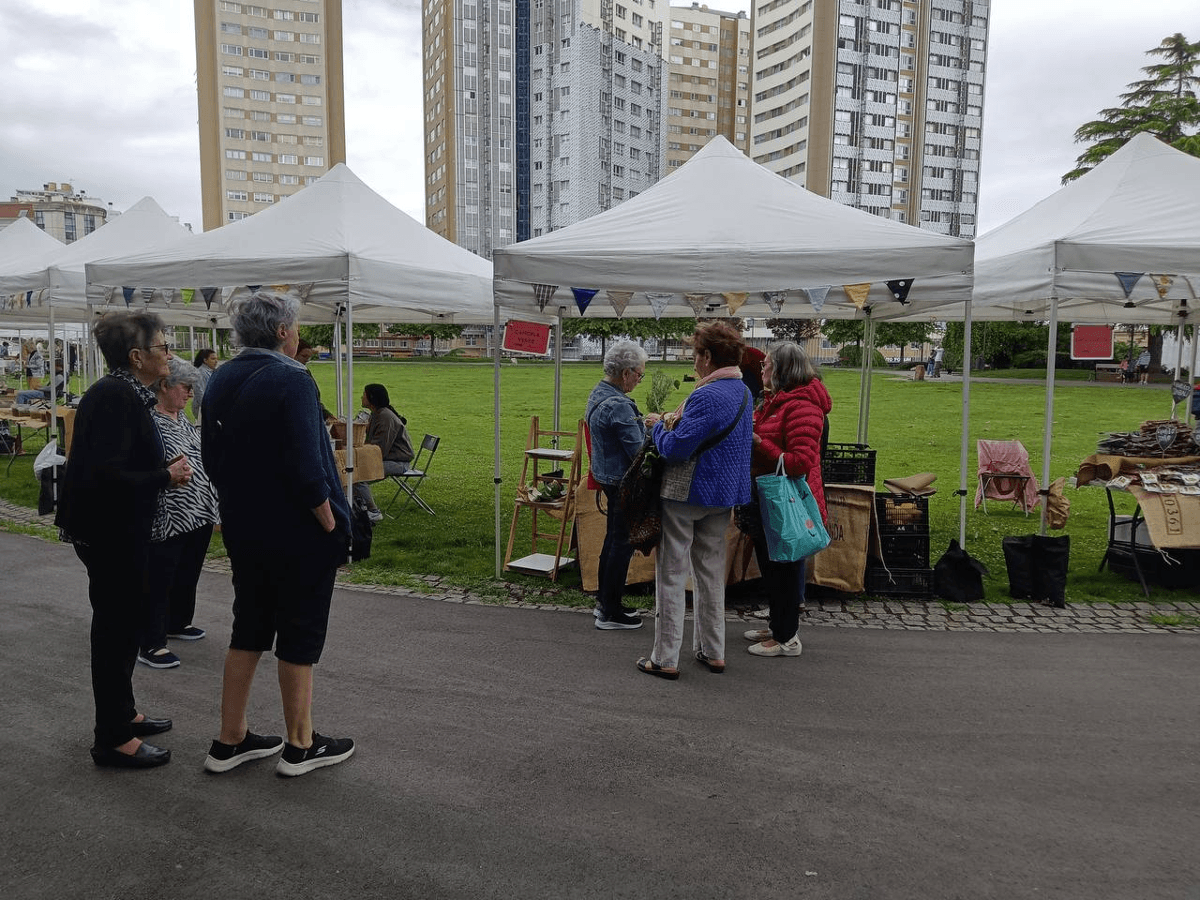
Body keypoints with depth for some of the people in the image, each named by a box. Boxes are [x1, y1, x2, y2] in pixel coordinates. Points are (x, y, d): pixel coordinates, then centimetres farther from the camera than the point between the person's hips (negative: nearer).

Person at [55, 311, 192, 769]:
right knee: (116, 624, 0)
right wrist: (166, 477, -18)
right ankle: (112, 739, 14)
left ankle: (121, 713, 36)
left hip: (120, 528, 10)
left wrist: (167, 469, 3)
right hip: (108, 530, -10)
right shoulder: (116, 397, -21)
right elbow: (106, 475, -28)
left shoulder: (125, 393, 9)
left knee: (125, 619, 20)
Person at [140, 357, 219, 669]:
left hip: (198, 515, 9)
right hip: (169, 520, -9)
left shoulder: (180, 416, 13)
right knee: (159, 581, 0)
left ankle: (177, 623, 39)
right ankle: (151, 645, 9)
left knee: (187, 575, 21)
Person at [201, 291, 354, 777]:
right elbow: (306, 466, -23)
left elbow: (211, 460, 13)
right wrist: (331, 523, -14)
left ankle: (230, 740, 26)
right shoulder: (290, 379, -19)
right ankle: (300, 746, 19)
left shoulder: (219, 380, 6)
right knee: (299, 636, 5)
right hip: (298, 533, -7)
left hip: (243, 530, 8)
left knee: (248, 628, 18)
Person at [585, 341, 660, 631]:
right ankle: (610, 613, 10)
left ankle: (604, 600, 32)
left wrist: (641, 422, 12)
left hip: (607, 475, 10)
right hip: (623, 482, -10)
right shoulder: (618, 406, -26)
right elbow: (639, 451, -25)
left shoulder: (598, 393, 7)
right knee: (622, 544, 1)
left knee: (614, 538, 21)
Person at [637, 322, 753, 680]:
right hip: (725, 493, 9)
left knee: (672, 575, 3)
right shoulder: (743, 392, 8)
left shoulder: (706, 396, -23)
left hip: (687, 495, -8)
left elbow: (675, 449, -26)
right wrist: (677, 422, 8)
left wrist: (661, 426, -6)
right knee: (711, 573, 18)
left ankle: (665, 659, 9)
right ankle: (713, 652, 27)